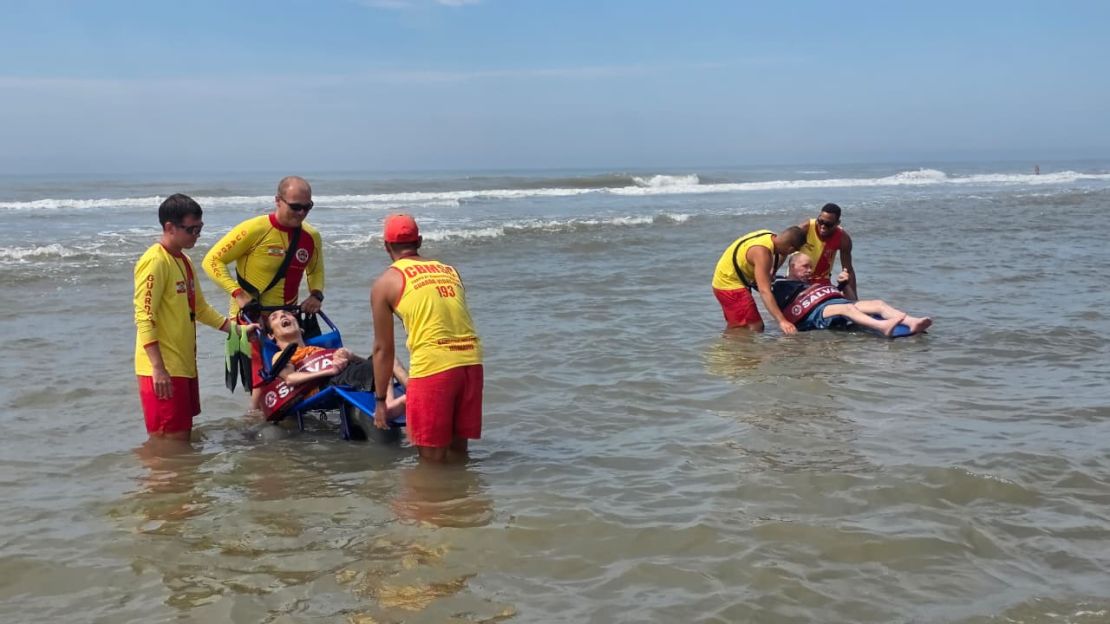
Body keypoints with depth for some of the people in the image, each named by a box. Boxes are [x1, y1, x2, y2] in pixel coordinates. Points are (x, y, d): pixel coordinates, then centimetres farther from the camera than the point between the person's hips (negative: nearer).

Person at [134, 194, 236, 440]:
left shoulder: (184, 261, 15)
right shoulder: (154, 262, -15)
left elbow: (199, 308, 23)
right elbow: (144, 318, -20)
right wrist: (158, 369, -25)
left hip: (184, 364, 9)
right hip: (163, 369, -9)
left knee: (184, 434, 15)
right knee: (169, 441, -6)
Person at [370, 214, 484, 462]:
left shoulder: (386, 283, 8)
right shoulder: (449, 271, 21)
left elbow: (383, 349, 11)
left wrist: (380, 400, 20)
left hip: (432, 366, -5)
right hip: (471, 361, 5)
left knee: (433, 460, 6)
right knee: (458, 451, 19)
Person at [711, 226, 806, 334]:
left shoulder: (769, 235, -6)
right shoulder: (762, 252, -33)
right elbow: (764, 291, -39)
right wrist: (782, 321, -45)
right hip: (730, 285, -10)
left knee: (734, 327, 22)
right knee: (755, 327, -17)